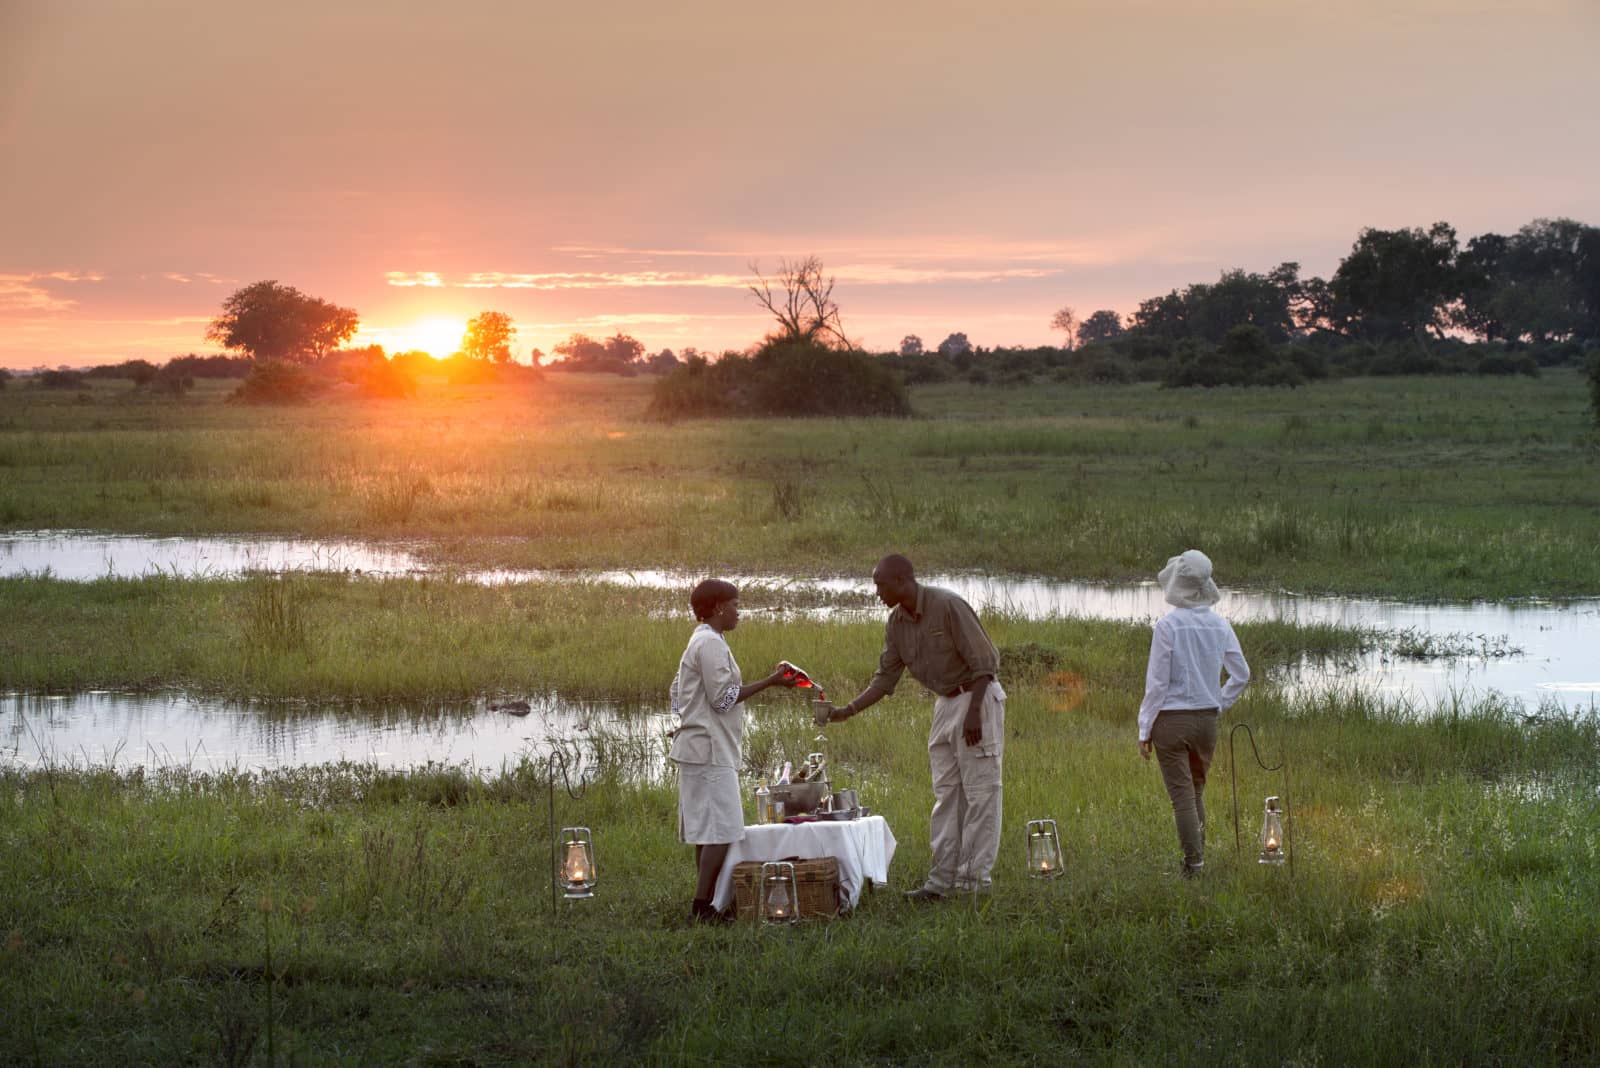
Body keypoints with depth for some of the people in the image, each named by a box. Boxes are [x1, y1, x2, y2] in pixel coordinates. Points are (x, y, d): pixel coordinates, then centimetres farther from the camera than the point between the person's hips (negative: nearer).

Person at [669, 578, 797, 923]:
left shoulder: (700, 642, 18)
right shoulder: (712, 644, -14)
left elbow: (677, 695, 22)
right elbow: (723, 698, -18)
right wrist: (769, 682, -14)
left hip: (699, 750, 11)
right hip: (711, 752, -11)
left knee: (707, 831, 10)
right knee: (721, 830, -12)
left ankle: (705, 905, 11)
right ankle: (702, 905, -15)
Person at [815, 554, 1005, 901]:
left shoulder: (947, 606, -19)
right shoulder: (897, 622, 3)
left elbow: (984, 661, -18)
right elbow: (886, 678, 10)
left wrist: (973, 713, -22)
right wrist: (847, 711, 1)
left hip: (977, 697, -8)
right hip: (945, 704, 8)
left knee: (979, 792, -5)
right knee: (946, 794, 8)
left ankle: (974, 879, -3)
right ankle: (942, 877, 10)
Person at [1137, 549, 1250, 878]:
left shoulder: (1168, 625, -14)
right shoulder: (1219, 625, 0)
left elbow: (1157, 682, -12)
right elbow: (1241, 674, 6)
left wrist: (1144, 729, -5)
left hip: (1171, 718, -5)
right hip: (1207, 718, 5)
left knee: (1182, 795, 1)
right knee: (1196, 790, 19)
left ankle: (1193, 862, 0)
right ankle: (1198, 855, 23)